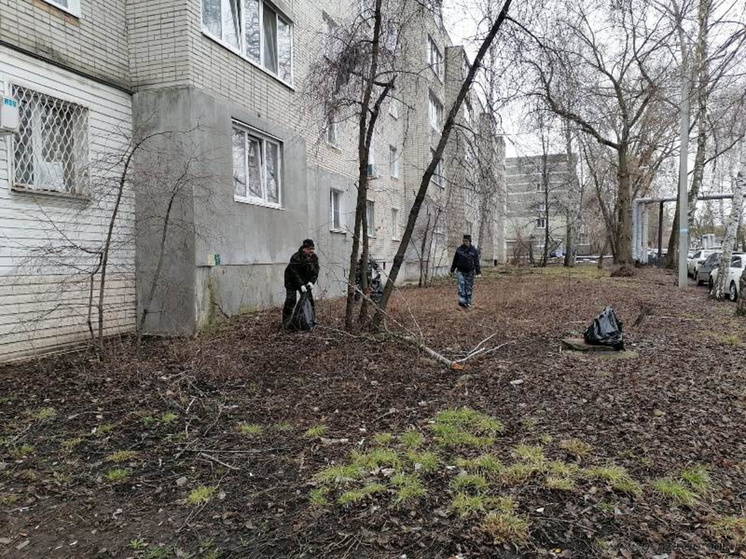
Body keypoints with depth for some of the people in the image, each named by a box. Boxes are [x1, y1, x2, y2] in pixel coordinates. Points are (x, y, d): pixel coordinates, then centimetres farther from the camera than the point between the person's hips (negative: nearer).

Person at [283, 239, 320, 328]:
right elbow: (295, 273, -29)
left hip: (305, 282, 6)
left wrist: (311, 282, -22)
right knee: (291, 300, -12)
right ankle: (286, 322, -5)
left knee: (309, 299, 4)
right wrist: (301, 285, -34)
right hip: (292, 281, -6)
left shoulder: (314, 258, -6)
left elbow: (315, 272, -6)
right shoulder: (296, 258, -27)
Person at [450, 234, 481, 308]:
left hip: (470, 272, 0)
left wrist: (478, 271, -4)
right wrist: (452, 269, 12)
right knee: (461, 284, -16)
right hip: (460, 271, 0)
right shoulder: (459, 249, 4)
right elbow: (455, 260, 11)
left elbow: (476, 262, 1)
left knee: (469, 286, 4)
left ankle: (468, 302, 13)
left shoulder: (474, 250, 1)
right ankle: (462, 301, -22)